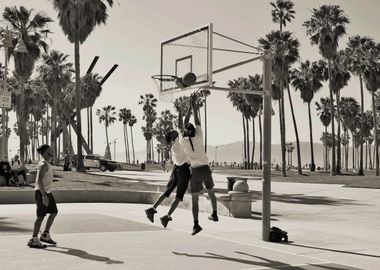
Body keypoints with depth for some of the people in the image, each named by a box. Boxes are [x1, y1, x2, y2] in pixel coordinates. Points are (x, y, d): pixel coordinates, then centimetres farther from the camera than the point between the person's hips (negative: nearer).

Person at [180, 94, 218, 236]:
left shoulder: (183, 142, -6)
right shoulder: (199, 137, -7)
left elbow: (185, 123, 7)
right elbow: (196, 119, 1)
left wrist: (190, 107, 16)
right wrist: (194, 102, 7)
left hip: (195, 172, -2)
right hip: (206, 169, 2)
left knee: (194, 199, -2)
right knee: (211, 192, 27)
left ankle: (196, 224, -18)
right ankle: (214, 214, 42)